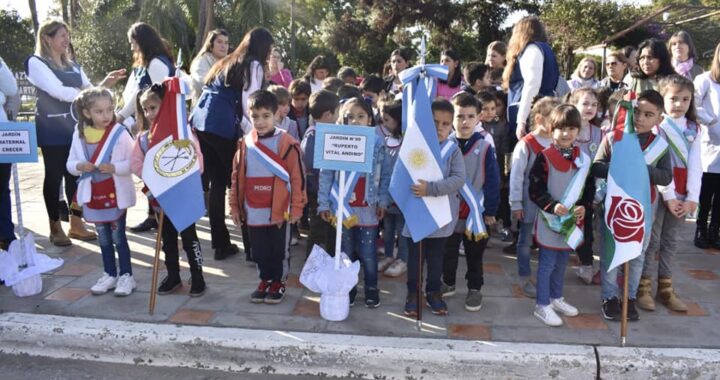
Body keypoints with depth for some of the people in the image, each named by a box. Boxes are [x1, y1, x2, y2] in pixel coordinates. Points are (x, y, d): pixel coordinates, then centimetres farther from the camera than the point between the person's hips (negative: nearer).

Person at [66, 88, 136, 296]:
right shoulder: (79, 134, 0)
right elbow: (70, 164, 6)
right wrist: (80, 166, -15)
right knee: (104, 237, 15)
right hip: (93, 195, 4)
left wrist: (115, 168, -27)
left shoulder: (120, 133, -12)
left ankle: (126, 275, 15)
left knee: (118, 236, 4)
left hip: (116, 194, -4)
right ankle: (110, 274, 27)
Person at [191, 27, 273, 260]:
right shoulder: (253, 66, 2)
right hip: (221, 126, -8)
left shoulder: (228, 62, 27)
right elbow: (248, 104, -7)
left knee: (217, 182, 10)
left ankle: (220, 243, 13)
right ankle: (250, 242, 7)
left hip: (200, 122, 8)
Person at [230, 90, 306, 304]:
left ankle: (278, 282, 29)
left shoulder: (287, 144, -11)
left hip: (280, 210, -4)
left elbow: (297, 177, -10)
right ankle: (265, 280, 35)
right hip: (253, 211, 4)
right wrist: (235, 206, 8)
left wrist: (297, 207, -9)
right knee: (259, 251, 17)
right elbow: (237, 177, 8)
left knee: (279, 250, 12)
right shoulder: (245, 144, 2)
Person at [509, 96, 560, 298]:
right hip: (530, 203, -4)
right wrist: (516, 204, -9)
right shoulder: (526, 145, -13)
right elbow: (516, 176, -10)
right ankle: (525, 278, 24)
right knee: (526, 241, 10)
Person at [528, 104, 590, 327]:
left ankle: (556, 298, 36)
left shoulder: (583, 158, 5)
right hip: (549, 221, -6)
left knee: (562, 263, 19)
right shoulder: (545, 157, -13)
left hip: (572, 221, 6)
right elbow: (535, 190, -13)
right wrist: (553, 206, -25)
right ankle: (542, 305, 13)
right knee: (547, 264, 2)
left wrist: (583, 206, -6)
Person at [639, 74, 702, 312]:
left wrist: (692, 197, -7)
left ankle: (665, 288, 19)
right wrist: (669, 195, -16)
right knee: (652, 240, 0)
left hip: (681, 195, 5)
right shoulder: (655, 126, -5)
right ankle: (644, 288, 10)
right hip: (657, 192, -5)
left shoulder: (694, 130, 10)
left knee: (671, 241, 11)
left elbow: (695, 165, 2)